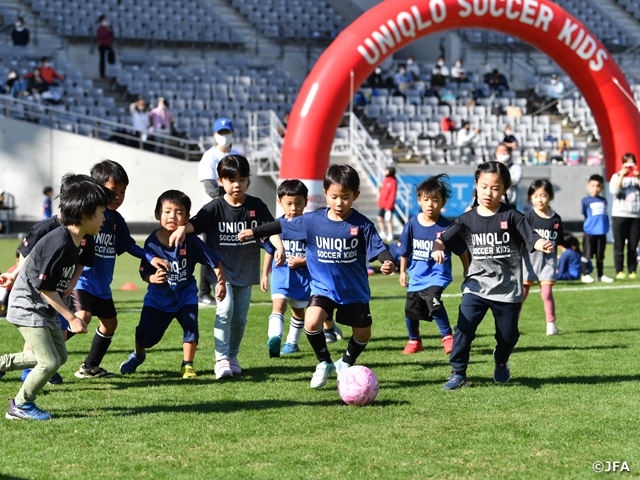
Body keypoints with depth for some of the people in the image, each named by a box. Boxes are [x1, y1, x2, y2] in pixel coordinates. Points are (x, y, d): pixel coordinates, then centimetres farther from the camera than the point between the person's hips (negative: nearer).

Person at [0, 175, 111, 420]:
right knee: (49, 362, -11)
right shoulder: (59, 243, -27)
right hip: (27, 306, -10)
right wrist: (71, 318, -22)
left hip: (45, 308, 10)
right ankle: (21, 406, 9)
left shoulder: (74, 242, 2)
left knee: (60, 355, 16)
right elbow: (45, 287, -26)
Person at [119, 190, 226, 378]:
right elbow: (144, 273, -11)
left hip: (185, 293, 0)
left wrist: (221, 283, -23)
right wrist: (153, 278, -32)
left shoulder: (190, 241, -20)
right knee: (146, 331, -3)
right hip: (158, 296, 0)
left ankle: (187, 365, 4)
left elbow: (216, 262, -13)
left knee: (191, 325, -18)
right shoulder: (152, 243, -19)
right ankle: (138, 355, 32)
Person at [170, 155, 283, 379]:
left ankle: (233, 356, 28)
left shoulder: (256, 206, -1)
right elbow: (194, 222, -20)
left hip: (246, 271, 3)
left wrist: (279, 247, -21)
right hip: (221, 269, -3)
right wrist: (182, 228, -42)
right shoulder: (215, 207, -8)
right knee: (225, 310, -20)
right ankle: (221, 359, -14)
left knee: (240, 317, 7)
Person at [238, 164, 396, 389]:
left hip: (355, 290, 0)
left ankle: (345, 364, 37)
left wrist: (388, 262, -37)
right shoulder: (312, 221, -6)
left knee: (363, 333, 7)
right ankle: (324, 363, 3)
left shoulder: (362, 225, -11)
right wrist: (254, 232, 8)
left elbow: (378, 248, -16)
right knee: (312, 322, -21)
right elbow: (283, 225, 4)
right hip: (323, 287, 0)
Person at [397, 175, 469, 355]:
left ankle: (447, 337, -13)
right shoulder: (413, 224, -4)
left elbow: (461, 251, -1)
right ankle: (414, 341, 36)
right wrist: (402, 271, 14)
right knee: (411, 310, 11)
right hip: (416, 275, 5)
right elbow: (405, 250, 10)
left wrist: (467, 272, 8)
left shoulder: (446, 227, -14)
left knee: (433, 301, -29)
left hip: (437, 275, -5)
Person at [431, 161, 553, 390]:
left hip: (508, 288, 0)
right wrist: (437, 249, -27)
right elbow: (444, 238, -4)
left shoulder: (511, 216, -4)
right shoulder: (468, 219, 1)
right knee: (464, 328, -15)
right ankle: (458, 374, -5)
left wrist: (543, 245, -34)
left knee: (508, 335, 10)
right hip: (476, 286, 0)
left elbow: (531, 237, -12)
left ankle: (501, 362, 43)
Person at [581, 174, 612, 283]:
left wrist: (604, 226, 8)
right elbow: (585, 214, 3)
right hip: (590, 232, -4)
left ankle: (600, 275, 20)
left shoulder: (604, 201, 9)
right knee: (587, 254, -1)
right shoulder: (586, 200, -3)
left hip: (602, 233, 4)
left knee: (600, 255, 12)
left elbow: (605, 215, 15)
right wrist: (592, 223, 4)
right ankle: (585, 275, 7)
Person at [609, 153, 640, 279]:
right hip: (620, 215, -2)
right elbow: (614, 190, -9)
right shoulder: (617, 176, 8)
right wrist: (622, 175, -11)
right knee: (619, 245, -3)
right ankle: (619, 271, 0)